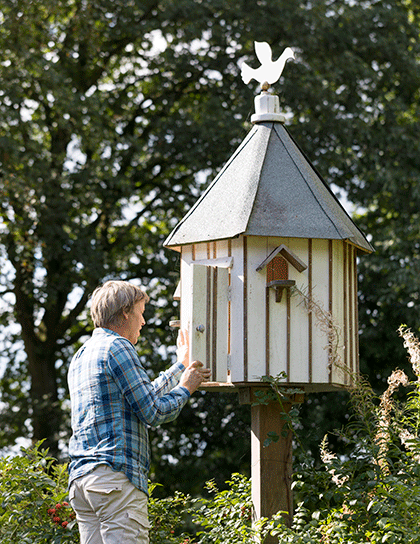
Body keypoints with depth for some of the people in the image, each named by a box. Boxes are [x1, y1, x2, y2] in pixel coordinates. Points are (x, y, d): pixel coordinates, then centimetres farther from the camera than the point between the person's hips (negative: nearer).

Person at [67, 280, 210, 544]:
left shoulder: (81, 356, 23)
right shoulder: (117, 347, -6)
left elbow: (143, 398, 31)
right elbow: (153, 413, -8)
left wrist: (180, 367, 42)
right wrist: (185, 388, 10)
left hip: (80, 476, 9)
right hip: (115, 474, -9)